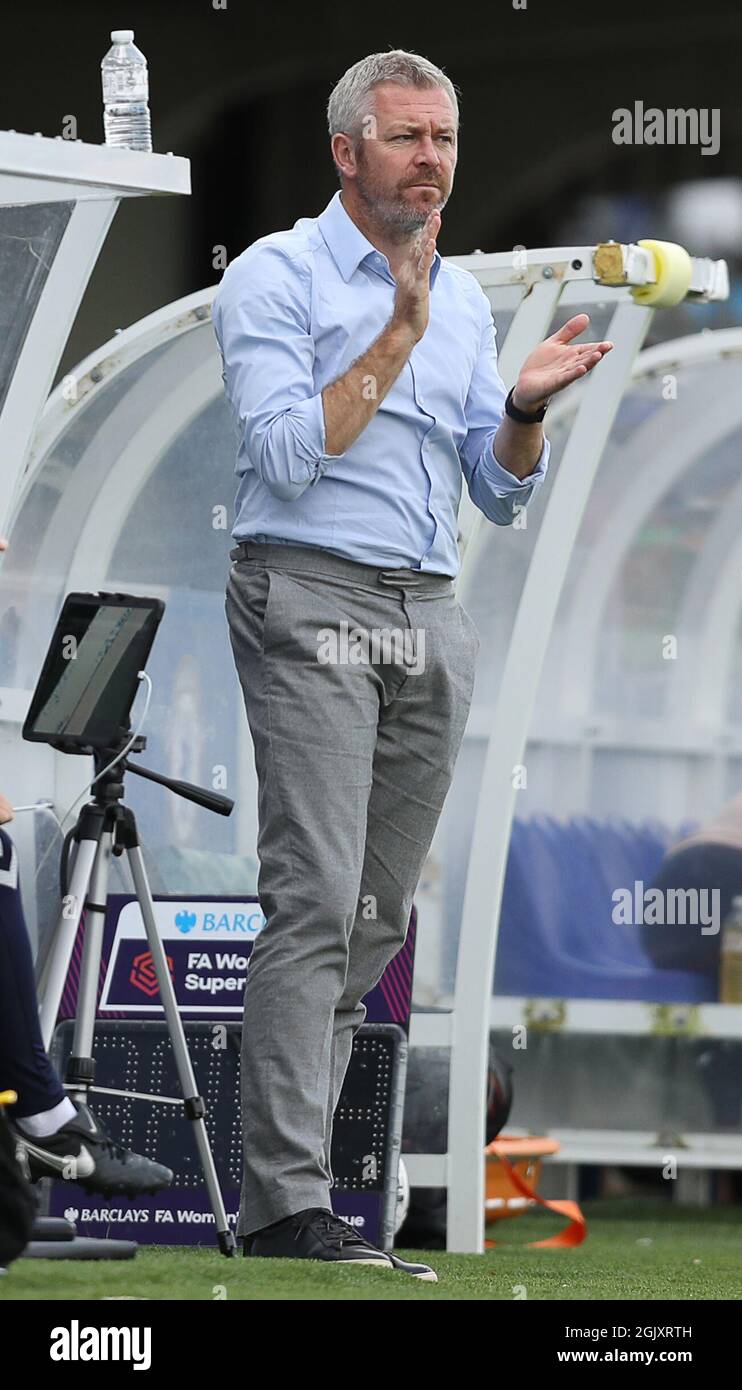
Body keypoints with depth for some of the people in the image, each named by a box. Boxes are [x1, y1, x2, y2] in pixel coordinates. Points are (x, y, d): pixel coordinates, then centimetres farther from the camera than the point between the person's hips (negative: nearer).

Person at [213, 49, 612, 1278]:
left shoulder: (465, 297, 17)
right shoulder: (275, 277, -3)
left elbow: (504, 493, 16)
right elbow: (289, 453, -14)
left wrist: (526, 406, -4)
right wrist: (401, 333, -14)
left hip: (432, 618, 7)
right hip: (311, 604, -7)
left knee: (374, 920, 5)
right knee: (315, 901, -14)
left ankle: (289, 1167, 9)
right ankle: (287, 1203, -16)